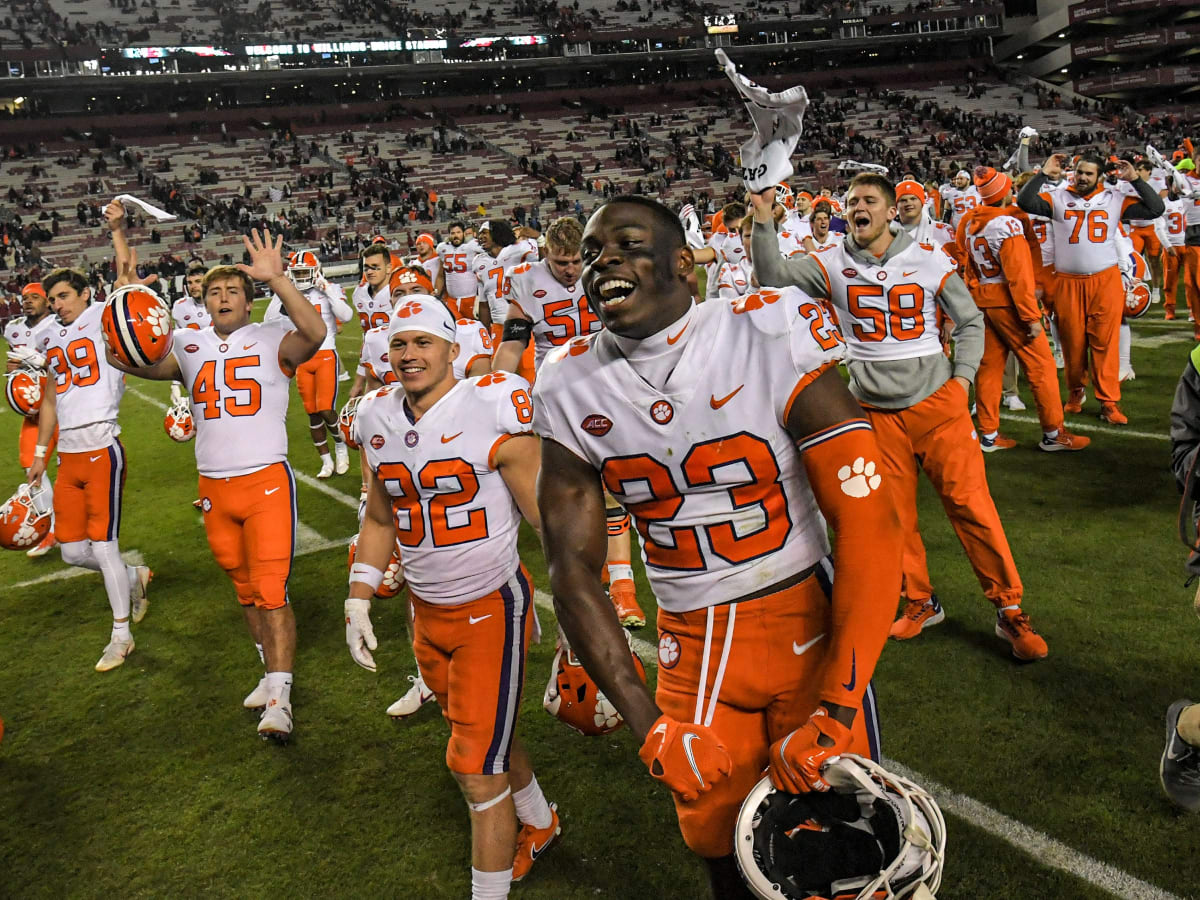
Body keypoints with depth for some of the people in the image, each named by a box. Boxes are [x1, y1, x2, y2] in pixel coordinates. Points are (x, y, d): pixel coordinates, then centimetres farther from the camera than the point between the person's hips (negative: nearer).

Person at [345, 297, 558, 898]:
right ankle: (540, 823, 48)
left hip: (492, 607, -6)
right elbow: (380, 520, 14)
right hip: (427, 611, 6)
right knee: (486, 740, 22)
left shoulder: (492, 414, -17)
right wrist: (358, 602, 10)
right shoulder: (379, 423, 1)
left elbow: (545, 516, -13)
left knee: (477, 767, -3)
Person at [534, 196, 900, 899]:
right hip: (692, 648, 3)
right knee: (720, 844, 14)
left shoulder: (771, 341, -17)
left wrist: (836, 711, -23)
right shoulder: (570, 388, -6)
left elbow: (869, 527, -19)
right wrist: (650, 728, -10)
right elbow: (573, 569, -3)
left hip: (807, 622, -3)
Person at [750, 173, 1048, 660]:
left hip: (936, 401, -2)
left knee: (970, 505, -4)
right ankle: (920, 603, 28)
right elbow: (773, 275, -12)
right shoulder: (833, 264, 0)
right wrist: (763, 219, -22)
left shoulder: (929, 261, -2)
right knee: (893, 514, 8)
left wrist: (961, 379, -1)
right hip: (875, 410, 2)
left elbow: (970, 320, 8)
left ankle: (1010, 610, 9)